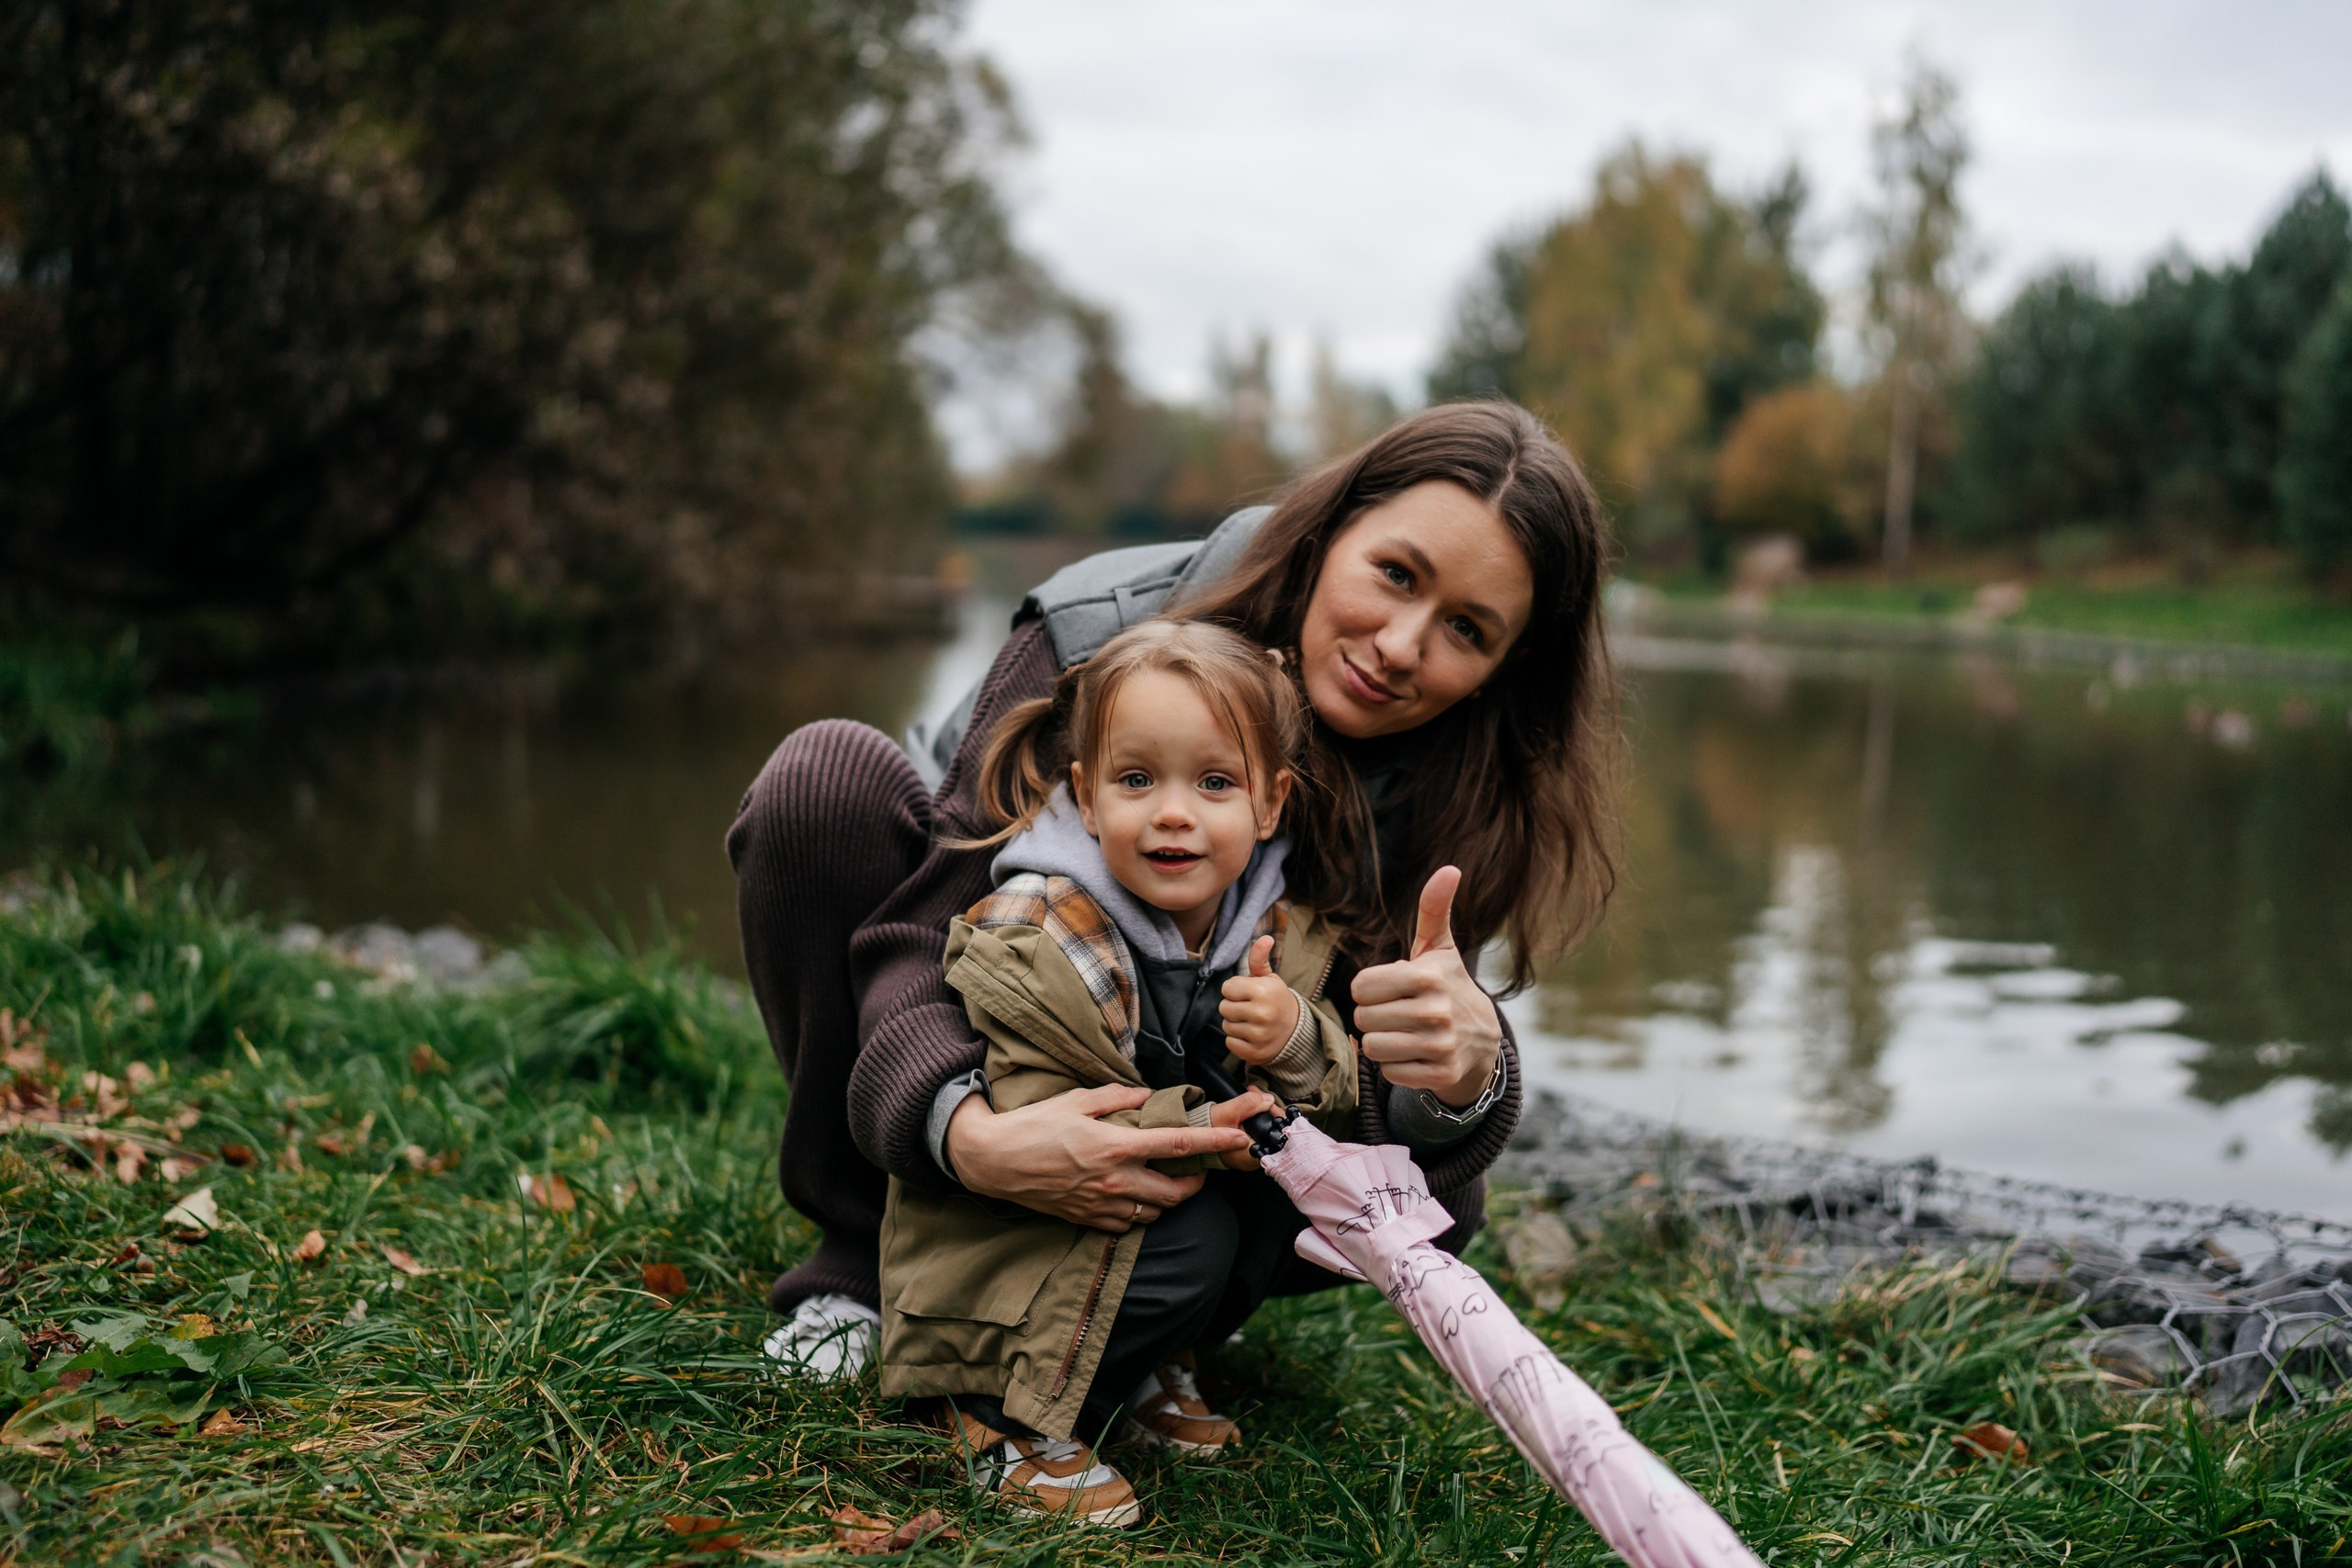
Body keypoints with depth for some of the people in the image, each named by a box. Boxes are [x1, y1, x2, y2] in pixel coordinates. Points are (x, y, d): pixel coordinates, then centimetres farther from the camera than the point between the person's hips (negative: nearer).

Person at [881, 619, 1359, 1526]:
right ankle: (1009, 1413, -7)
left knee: (1272, 1204, -16)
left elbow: (1340, 1102, -2)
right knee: (1184, 1232, -27)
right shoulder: (1037, 942, -23)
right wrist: (1186, 1130, -35)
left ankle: (1148, 1365, 8)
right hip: (1003, 1248, -6)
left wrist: (1294, 1042, -25)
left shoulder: (1280, 938, -6)